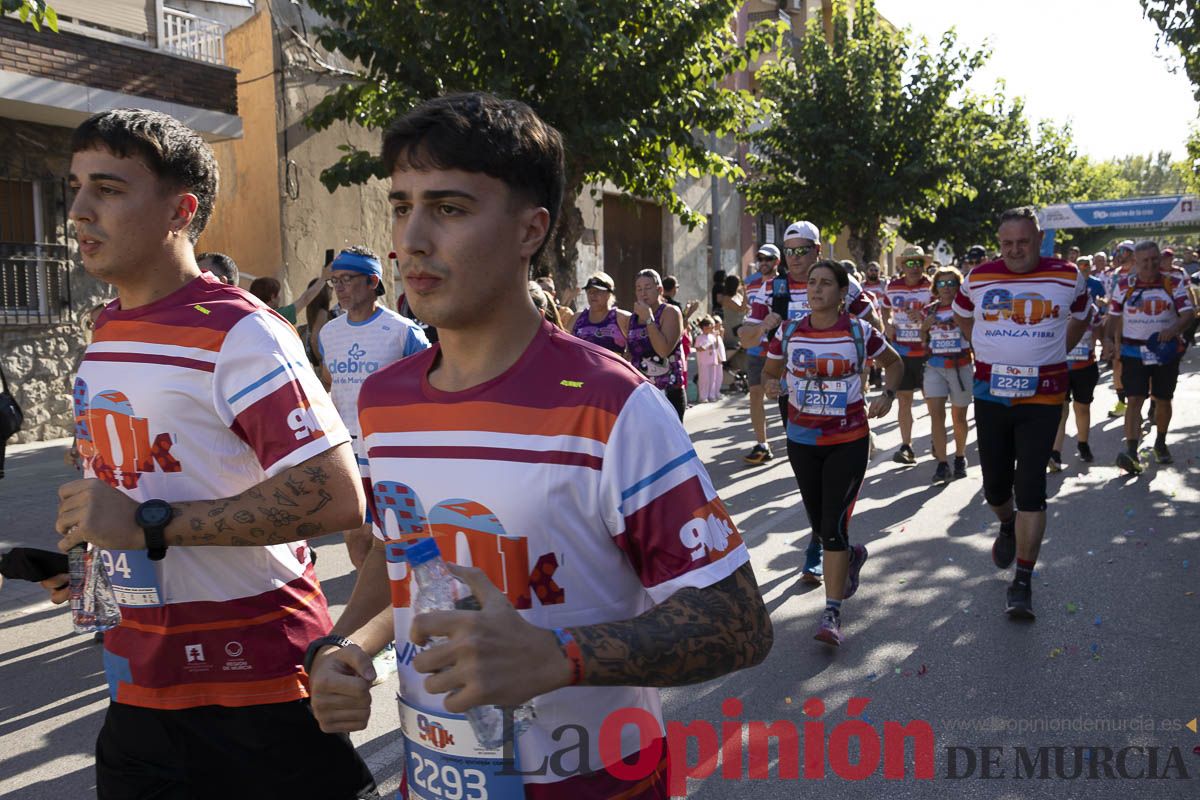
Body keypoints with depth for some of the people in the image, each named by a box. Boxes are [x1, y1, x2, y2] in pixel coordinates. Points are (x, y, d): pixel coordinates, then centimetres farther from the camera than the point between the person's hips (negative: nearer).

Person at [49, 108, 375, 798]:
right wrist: (86, 556, 7)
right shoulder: (106, 333, 10)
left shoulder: (240, 335, -17)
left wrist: (149, 525, -26)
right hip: (139, 676, 8)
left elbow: (337, 497, -27)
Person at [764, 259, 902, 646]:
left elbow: (894, 363, 12)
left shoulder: (860, 332, -5)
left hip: (849, 440, -3)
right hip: (802, 440, 3)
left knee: (834, 526, -10)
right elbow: (770, 371, 12)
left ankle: (832, 613, -1)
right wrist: (771, 386, -12)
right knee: (819, 527, 13)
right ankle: (852, 556, 47)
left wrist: (888, 395, -6)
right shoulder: (788, 332, -1)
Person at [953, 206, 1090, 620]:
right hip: (991, 394, 2)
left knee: (1030, 488, -6)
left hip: (1042, 397, -2)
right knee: (995, 485, 10)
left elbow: (1080, 319, 18)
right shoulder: (978, 278, 0)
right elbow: (962, 317, 19)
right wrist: (991, 351, 10)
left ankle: (1023, 581, 2)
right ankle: (1008, 526, 46)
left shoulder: (1067, 277, -1)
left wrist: (1052, 353, 8)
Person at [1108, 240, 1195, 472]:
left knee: (1163, 400, 12)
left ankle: (1160, 444, 33)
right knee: (1134, 400, -11)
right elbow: (1114, 317, 9)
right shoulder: (1124, 287, 2)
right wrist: (1110, 339, -5)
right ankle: (1131, 452, -20)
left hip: (1166, 351, 1)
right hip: (1134, 352, -1)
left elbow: (1189, 313, -9)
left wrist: (1174, 329, -28)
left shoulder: (1174, 285, 0)